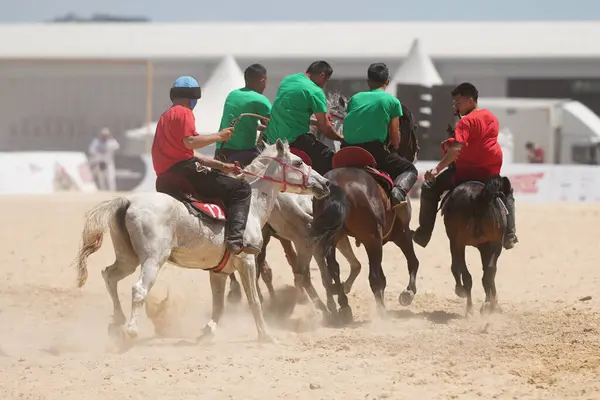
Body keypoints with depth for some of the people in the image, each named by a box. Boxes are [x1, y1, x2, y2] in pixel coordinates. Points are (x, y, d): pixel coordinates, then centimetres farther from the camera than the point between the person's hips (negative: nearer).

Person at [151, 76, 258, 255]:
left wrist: (221, 166, 20)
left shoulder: (167, 116, 26)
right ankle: (235, 239, -27)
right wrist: (219, 136, -9)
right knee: (241, 188, -12)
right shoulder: (184, 112, -4)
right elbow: (189, 142, -22)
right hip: (184, 170, -10)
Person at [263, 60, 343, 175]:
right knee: (328, 158, -5)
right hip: (293, 141, -8)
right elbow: (326, 129, -7)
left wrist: (316, 122, 29)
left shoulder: (287, 79, 13)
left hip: (271, 138, 8)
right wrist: (341, 138, 11)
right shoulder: (316, 92, -9)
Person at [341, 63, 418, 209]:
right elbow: (395, 137, 9)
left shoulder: (355, 98, 17)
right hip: (374, 150, -4)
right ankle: (399, 191, -19)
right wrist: (393, 151, 30)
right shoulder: (392, 101, 7)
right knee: (410, 170, 12)